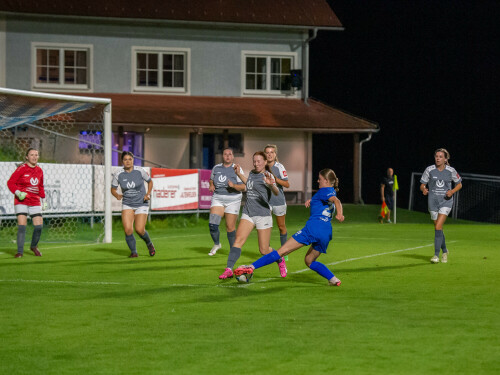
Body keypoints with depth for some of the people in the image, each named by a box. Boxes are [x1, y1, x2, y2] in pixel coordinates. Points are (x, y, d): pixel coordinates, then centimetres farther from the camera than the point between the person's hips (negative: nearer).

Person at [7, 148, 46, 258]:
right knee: (22, 225, -13)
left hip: (35, 202, 4)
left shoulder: (39, 170, 9)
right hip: (21, 201, -4)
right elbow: (10, 182, -7)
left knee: (39, 226, -3)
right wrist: (17, 193, -20)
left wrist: (43, 199, 19)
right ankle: (20, 251, -4)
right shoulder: (21, 169, -8)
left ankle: (34, 246, 23)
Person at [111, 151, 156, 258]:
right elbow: (113, 189, 6)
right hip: (127, 204, 1)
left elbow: (150, 181, 7)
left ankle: (149, 243, 22)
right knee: (128, 229, -16)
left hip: (141, 204, -1)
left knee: (140, 230, -12)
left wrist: (148, 194, -8)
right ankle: (133, 252, 6)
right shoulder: (118, 174, -6)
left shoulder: (140, 171, -9)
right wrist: (117, 195, -16)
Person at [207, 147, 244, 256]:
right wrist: (211, 185, 3)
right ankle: (216, 244, 14)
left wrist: (234, 186, -25)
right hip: (217, 199, 3)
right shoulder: (216, 168, 9)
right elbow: (211, 179, 25)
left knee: (230, 226, -1)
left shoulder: (237, 169, -2)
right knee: (212, 224, -12)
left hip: (233, 199, -3)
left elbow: (242, 186, -6)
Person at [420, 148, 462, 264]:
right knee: (438, 228, 9)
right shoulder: (429, 170, -1)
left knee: (438, 227, -17)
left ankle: (436, 254, -16)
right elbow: (422, 185, 5)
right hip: (433, 201, 2)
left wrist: (452, 191, -10)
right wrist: (424, 189, -18)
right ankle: (444, 251, 32)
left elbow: (459, 184, 10)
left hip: (446, 201, -2)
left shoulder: (451, 171, -2)